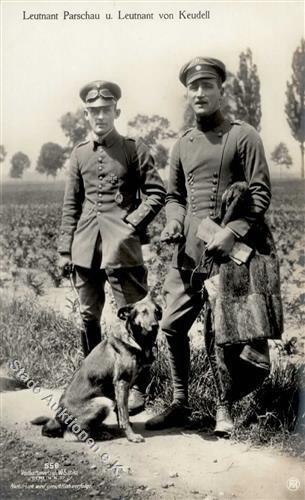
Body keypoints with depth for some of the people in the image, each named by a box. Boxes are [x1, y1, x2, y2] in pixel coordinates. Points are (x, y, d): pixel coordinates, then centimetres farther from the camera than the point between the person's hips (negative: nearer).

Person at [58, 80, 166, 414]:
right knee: (88, 317, 12)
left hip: (122, 247, -4)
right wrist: (64, 249, 9)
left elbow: (156, 193, 1)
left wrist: (132, 223, -10)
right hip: (85, 247, 4)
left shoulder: (134, 148, 2)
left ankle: (136, 388, 9)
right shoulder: (79, 153, 12)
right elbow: (70, 205, 13)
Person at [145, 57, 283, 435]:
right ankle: (180, 404, 19)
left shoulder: (243, 137, -1)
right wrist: (174, 221, 1)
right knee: (172, 325, 3)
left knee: (221, 332, -2)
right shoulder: (182, 145, 14)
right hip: (189, 250, 5)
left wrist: (231, 232, -18)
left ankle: (224, 408, 17)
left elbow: (260, 194, -6)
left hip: (230, 249, -5)